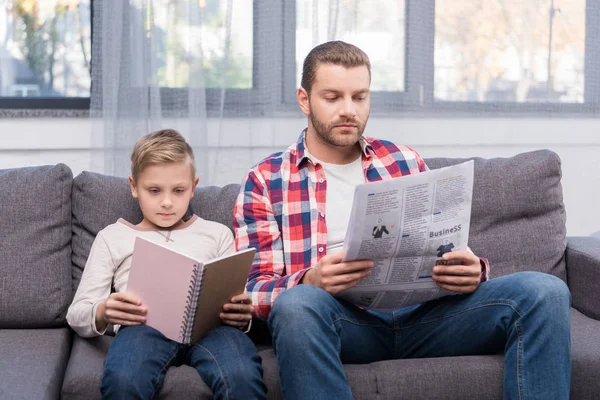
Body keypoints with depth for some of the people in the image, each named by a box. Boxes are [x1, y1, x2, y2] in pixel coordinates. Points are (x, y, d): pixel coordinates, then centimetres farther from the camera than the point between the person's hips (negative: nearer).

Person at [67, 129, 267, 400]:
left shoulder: (216, 233, 29)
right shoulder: (113, 237, 25)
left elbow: (237, 299, 21)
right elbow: (77, 315, 19)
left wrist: (242, 315, -6)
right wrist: (102, 314, -7)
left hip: (208, 324, 0)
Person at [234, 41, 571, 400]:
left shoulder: (405, 162, 19)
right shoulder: (265, 180, 9)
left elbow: (446, 248, 18)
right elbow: (253, 289, 1)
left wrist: (471, 271, -8)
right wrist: (310, 282, -22)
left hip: (420, 312, 3)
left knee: (545, 290, -21)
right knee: (297, 304, -39)